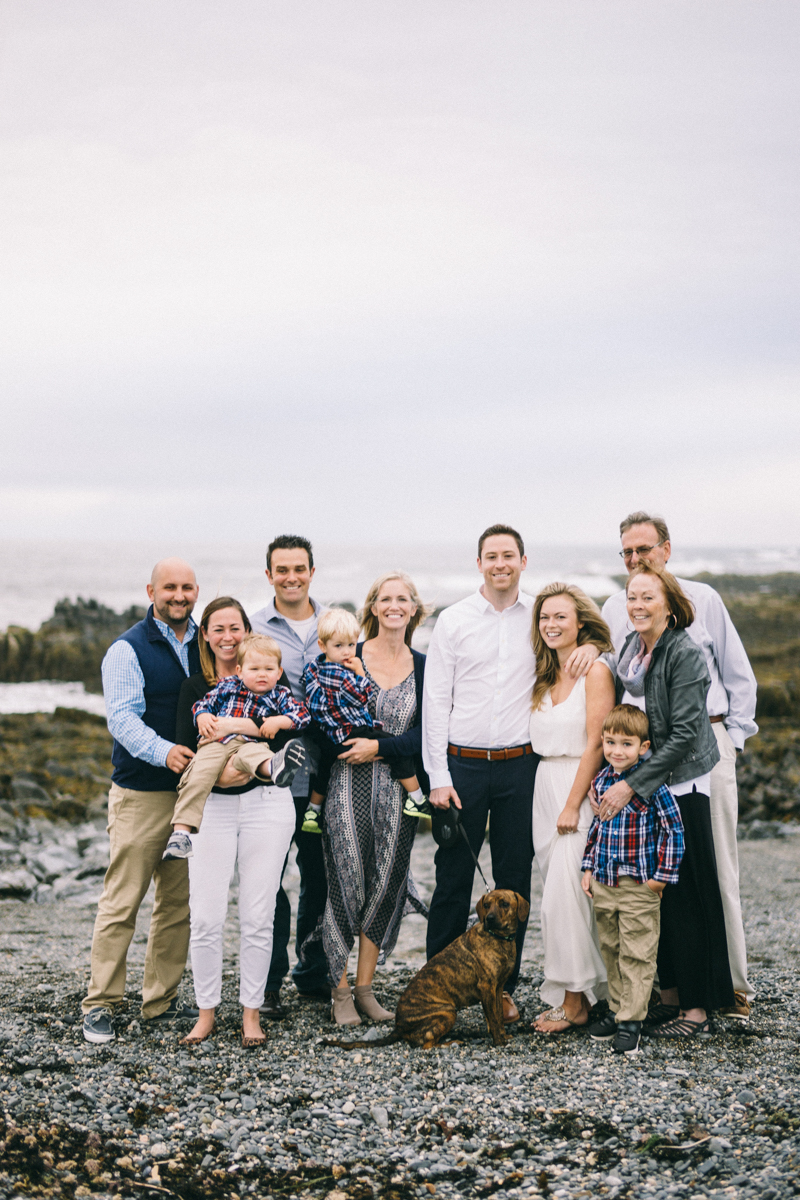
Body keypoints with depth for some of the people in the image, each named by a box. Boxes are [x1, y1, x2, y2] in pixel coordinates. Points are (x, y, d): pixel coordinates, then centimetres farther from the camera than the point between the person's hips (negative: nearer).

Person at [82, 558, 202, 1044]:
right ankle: (101, 1004, 2)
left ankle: (162, 1000, 19)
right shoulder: (128, 650, -4)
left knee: (179, 902, 10)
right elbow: (122, 716, -14)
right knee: (122, 902, -5)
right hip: (141, 793, -5)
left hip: (193, 789, 6)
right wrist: (163, 751, -30)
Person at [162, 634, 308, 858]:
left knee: (255, 754, -39)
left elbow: (303, 715, 8)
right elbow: (202, 703, 21)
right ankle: (181, 830, -29)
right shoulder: (227, 686, 17)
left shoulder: (279, 696, 16)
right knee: (197, 778, -25)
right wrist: (202, 716, -1)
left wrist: (279, 721, -8)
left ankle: (273, 768, -76)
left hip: (249, 745, -1)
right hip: (215, 742, 1)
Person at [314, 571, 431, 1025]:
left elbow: (423, 734, 0)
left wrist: (379, 746, -13)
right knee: (347, 883, -4)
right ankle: (340, 991, 5)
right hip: (349, 784, -2)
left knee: (386, 884, 4)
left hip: (399, 789, 3)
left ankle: (366, 987, 15)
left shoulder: (423, 667, 8)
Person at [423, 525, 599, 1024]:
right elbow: (435, 701, 0)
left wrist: (592, 645, -7)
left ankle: (504, 987, 17)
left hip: (519, 764, 2)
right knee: (453, 877, 1)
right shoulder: (453, 620, 1)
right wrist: (438, 777, -6)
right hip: (463, 763, -1)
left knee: (515, 880, 6)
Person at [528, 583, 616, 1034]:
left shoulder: (595, 669, -10)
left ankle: (574, 1001, -1)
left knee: (564, 895, -9)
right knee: (558, 890, 7)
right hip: (545, 787, 7)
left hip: (581, 788, -7)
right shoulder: (547, 675, 13)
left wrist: (572, 806, -15)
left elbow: (596, 744, -14)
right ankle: (578, 994, 13)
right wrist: (553, 803, 5)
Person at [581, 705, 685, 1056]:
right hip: (603, 884, 6)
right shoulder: (601, 781, 5)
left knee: (637, 955, 0)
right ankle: (617, 1009, 27)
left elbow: (674, 829, -10)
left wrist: (662, 876, -10)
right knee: (610, 950, 15)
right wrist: (588, 867, 13)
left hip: (639, 886, -6)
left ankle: (631, 1020, 5)